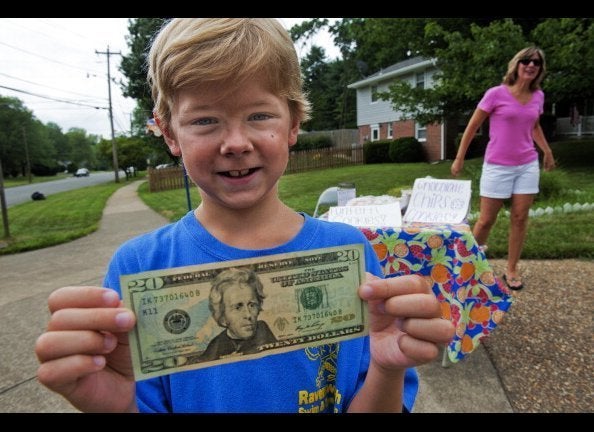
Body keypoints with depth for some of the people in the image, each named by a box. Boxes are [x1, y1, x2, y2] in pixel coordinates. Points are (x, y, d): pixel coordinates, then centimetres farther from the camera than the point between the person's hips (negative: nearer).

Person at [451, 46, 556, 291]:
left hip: (528, 165, 5)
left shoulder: (538, 96, 6)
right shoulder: (496, 94, -10)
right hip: (498, 166, -5)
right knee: (486, 220, 0)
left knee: (520, 218, 6)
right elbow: (472, 127, -5)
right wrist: (459, 159, -4)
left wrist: (547, 152, 21)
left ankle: (511, 269, 19)